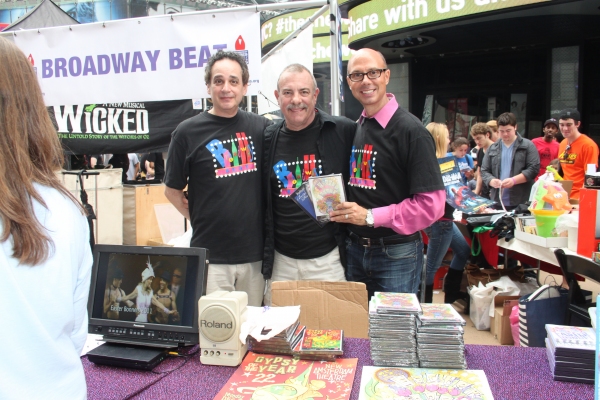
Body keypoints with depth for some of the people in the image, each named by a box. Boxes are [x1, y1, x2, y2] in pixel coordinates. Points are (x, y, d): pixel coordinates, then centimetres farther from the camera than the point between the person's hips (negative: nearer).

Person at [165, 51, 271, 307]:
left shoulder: (261, 127, 3)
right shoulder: (188, 132, -4)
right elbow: (172, 190, 5)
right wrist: (199, 220, -1)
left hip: (255, 254, 3)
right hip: (211, 257, -2)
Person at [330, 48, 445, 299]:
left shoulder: (410, 130, -14)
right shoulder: (353, 129, 7)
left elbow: (431, 205, -18)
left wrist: (370, 216, -19)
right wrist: (340, 208, 0)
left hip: (396, 254, -6)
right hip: (355, 250, 6)